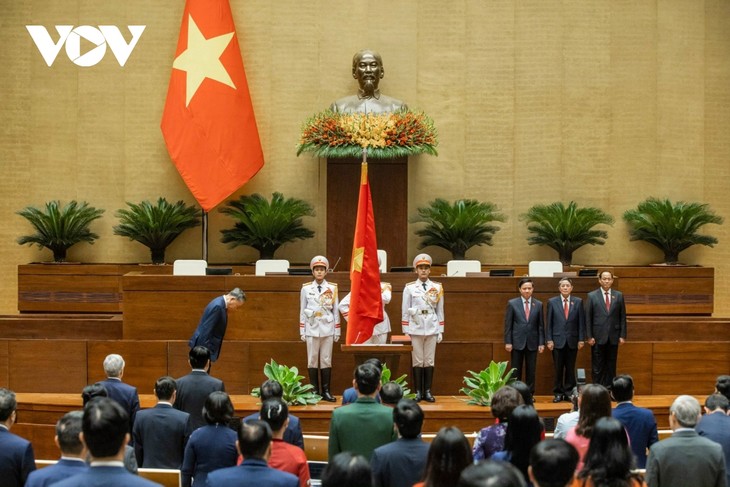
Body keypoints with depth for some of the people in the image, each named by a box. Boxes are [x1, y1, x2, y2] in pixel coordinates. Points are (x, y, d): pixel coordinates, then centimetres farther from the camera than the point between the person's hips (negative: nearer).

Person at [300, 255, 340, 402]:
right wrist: (302, 331, 3)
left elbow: (336, 311, 5)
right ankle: (314, 391, 7)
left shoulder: (332, 288, 4)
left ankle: (326, 391, 7)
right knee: (312, 360, 2)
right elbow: (302, 311, 6)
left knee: (326, 360, 2)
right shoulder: (306, 288, 4)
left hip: (327, 329, 0)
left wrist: (337, 331, 3)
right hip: (312, 329, 0)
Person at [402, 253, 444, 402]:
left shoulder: (437, 288, 6)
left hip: (432, 329, 2)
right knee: (417, 361, 0)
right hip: (415, 328, -1)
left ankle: (428, 391, 9)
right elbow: (405, 310, 3)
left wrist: (440, 331, 5)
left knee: (429, 361, 3)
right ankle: (418, 391, 6)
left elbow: (440, 310, 8)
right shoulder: (409, 288, 2)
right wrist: (406, 331, -1)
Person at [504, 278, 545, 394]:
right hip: (517, 342, -2)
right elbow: (508, 324, 0)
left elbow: (540, 326, 6)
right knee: (516, 371, 2)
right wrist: (508, 342, -6)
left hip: (532, 342, 2)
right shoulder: (512, 303, 0)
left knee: (531, 371, 4)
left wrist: (541, 343, 1)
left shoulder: (538, 305, 5)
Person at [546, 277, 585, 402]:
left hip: (572, 341, 1)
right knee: (558, 369, 2)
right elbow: (548, 322, 2)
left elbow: (581, 322, 4)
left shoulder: (578, 302, 4)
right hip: (558, 340, -1)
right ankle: (558, 393, 10)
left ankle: (569, 393, 12)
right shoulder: (552, 302, 2)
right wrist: (549, 340, -4)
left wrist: (581, 339, -2)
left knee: (570, 369, 5)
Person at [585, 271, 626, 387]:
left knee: (611, 366, 6)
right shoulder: (592, 296, 1)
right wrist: (589, 336, -7)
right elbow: (588, 318, -1)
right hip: (598, 337, -2)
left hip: (613, 337, 2)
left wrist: (622, 335, 1)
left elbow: (622, 317, 7)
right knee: (597, 367, 1)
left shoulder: (619, 296, 7)